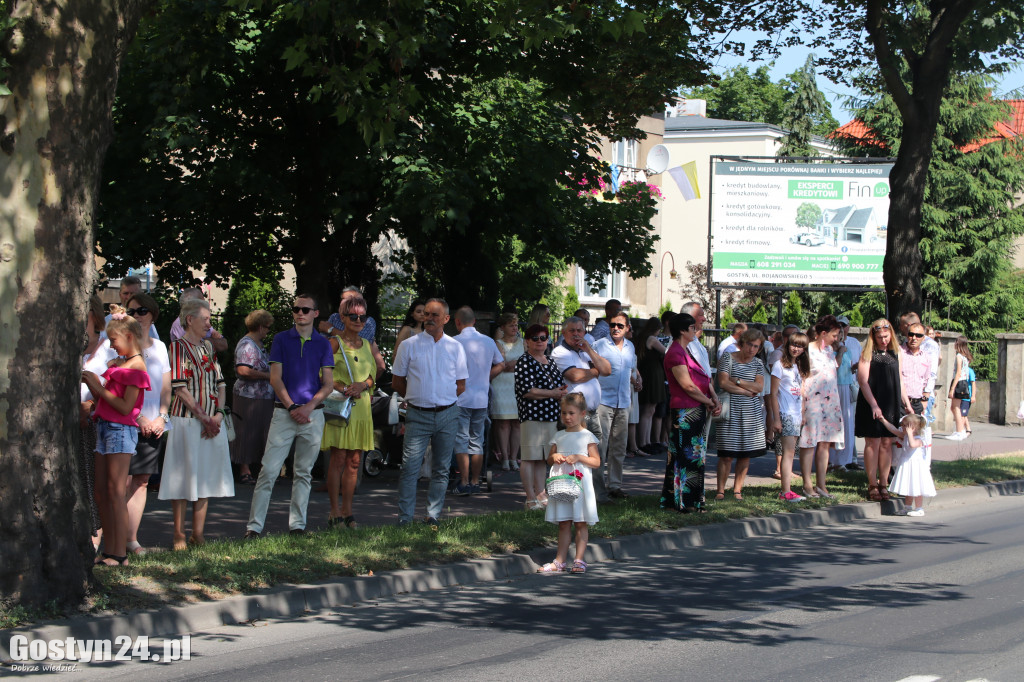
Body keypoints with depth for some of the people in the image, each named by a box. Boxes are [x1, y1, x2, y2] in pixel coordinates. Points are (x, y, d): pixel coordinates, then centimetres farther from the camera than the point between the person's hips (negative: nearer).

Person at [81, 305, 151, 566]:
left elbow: (125, 407, -16)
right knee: (101, 493, 8)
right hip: (105, 427, 9)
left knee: (115, 491, -11)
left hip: (121, 429, -9)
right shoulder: (116, 363, 16)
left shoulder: (136, 367, -9)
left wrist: (99, 387, -12)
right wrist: (92, 384, 2)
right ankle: (109, 551, 12)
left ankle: (120, 553, -10)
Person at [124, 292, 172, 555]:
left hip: (154, 424, 5)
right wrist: (137, 417, -12)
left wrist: (161, 416, 2)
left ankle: (132, 539, 8)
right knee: (123, 482, -9)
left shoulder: (159, 347, 14)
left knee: (142, 482, 5)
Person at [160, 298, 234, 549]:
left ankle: (198, 535, 11)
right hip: (186, 421, -6)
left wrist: (218, 415, -2)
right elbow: (180, 388, -12)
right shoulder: (179, 347, -5)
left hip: (211, 423, 6)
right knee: (183, 478, -4)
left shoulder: (208, 347, 15)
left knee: (206, 478, 6)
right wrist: (203, 417, -14)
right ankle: (179, 536, 1)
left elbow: (220, 383, 13)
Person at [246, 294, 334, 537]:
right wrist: (291, 407, -10)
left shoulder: (323, 344, 8)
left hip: (313, 414, 2)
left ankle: (297, 525, 12)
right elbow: (275, 378, 1)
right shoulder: (281, 339, 6)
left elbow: (328, 384, 4)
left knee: (304, 472, 6)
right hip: (284, 413, -1)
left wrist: (308, 407, -10)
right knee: (269, 470, -7)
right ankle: (254, 526, -7)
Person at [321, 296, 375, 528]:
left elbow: (372, 376, 15)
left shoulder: (366, 345, 15)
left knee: (354, 461, 5)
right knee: (338, 459, -7)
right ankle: (335, 511, -3)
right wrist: (343, 389, -18)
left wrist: (362, 385, -6)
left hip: (361, 407, 6)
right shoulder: (334, 343, -3)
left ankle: (347, 511, 11)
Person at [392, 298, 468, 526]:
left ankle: (433, 517, 13)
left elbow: (461, 385, 12)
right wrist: (417, 397, 6)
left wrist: (443, 401, 6)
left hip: (447, 415, 2)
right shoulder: (409, 345, 4)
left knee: (441, 469, 6)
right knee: (410, 467, -10)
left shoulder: (455, 347, 8)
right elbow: (397, 382, 9)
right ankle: (404, 519, -7)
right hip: (418, 415, -2)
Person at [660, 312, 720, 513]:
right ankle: (682, 502, -2)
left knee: (696, 456, 12)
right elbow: (688, 386, -19)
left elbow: (704, 379, 17)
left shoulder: (687, 351, 18)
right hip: (684, 411, -10)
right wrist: (709, 402, -7)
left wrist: (715, 399, 2)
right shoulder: (675, 353, -15)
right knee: (686, 456, -6)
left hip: (698, 411, 10)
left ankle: (693, 501, 17)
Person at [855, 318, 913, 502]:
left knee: (887, 443, 4)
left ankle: (883, 484, 11)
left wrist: (907, 404, 14)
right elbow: (863, 381, -9)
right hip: (871, 405, -4)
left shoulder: (896, 354, 11)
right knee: (873, 443, -3)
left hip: (891, 404, 4)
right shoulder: (868, 354, -3)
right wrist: (873, 405, -17)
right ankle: (872, 485, 2)